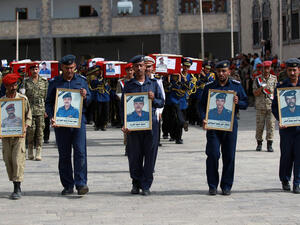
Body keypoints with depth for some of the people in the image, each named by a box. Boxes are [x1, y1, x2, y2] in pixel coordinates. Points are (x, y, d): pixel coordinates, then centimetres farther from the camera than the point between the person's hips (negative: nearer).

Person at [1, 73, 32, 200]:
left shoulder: (23, 99, 3)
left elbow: (28, 116, 6)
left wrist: (25, 127, -10)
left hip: (19, 134, -3)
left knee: (18, 160, -11)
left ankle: (17, 189, -9)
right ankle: (16, 187, 15)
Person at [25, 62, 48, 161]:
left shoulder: (44, 81, 8)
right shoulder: (26, 82, 6)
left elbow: (47, 96, 9)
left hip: (41, 109, 1)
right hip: (30, 109, -1)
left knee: (40, 130, -3)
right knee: (31, 130, -5)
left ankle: (38, 153, 2)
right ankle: (30, 152, 9)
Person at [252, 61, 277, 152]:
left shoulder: (274, 78, 9)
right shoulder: (258, 79, 6)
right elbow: (255, 93, 0)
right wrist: (261, 88, -17)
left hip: (271, 106, 0)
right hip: (260, 106, 0)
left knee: (271, 125, -4)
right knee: (259, 125, 2)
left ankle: (269, 145, 0)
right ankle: (259, 143, 15)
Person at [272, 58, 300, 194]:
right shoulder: (281, 86, 5)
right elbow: (274, 106, 5)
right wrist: (280, 120, -10)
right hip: (286, 126, 0)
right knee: (286, 155, 6)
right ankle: (285, 180, 22)